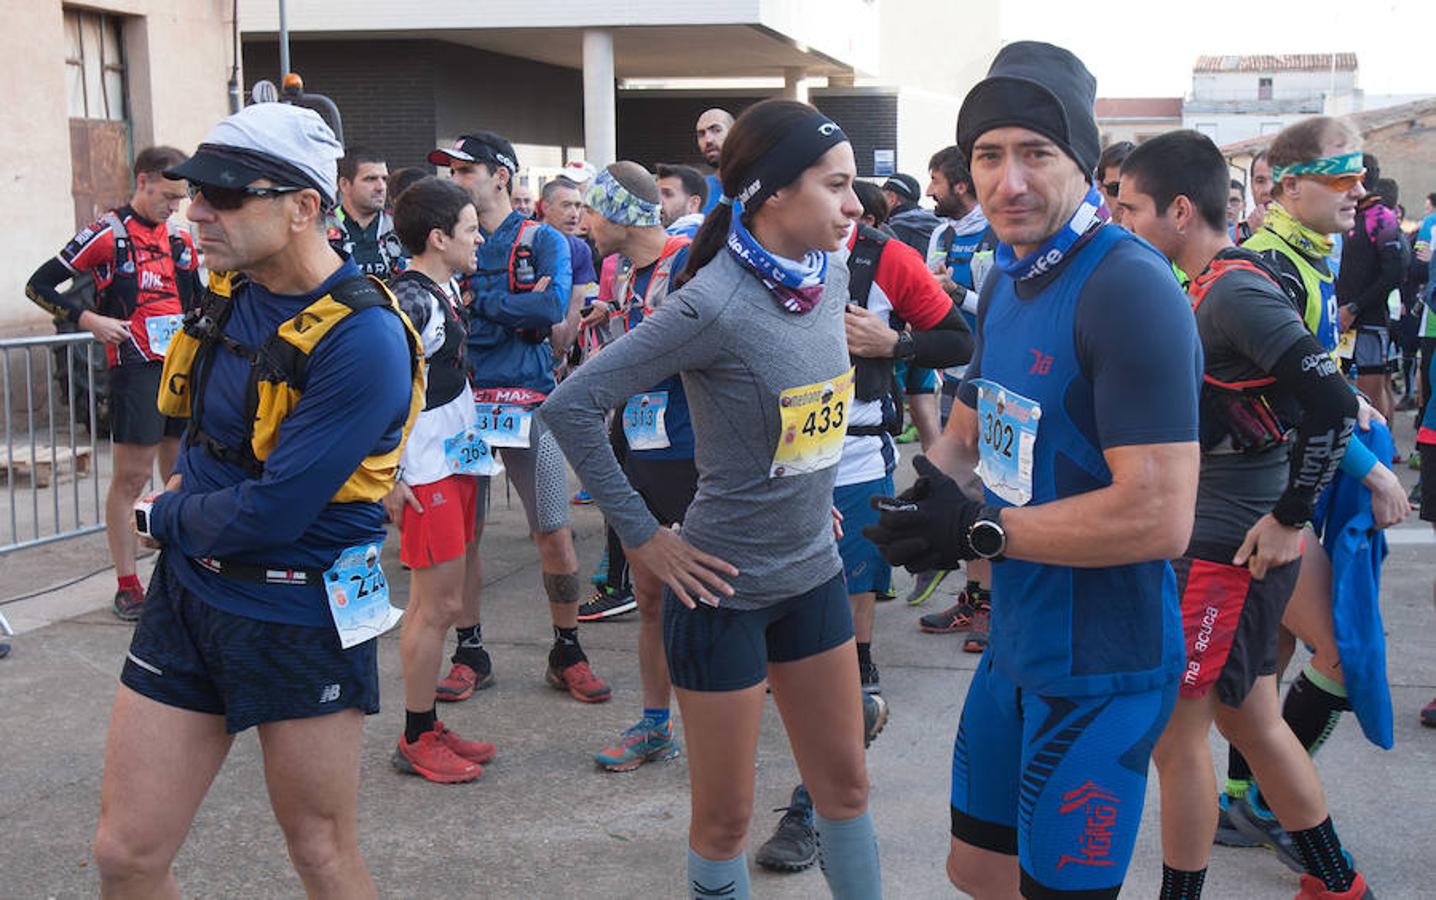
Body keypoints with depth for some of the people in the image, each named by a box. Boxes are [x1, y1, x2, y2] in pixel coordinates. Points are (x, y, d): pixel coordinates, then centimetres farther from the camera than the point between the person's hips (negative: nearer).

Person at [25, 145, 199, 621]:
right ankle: (127, 585, 4)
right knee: (131, 477, -4)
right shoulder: (107, 233, -5)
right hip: (136, 368, -6)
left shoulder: (181, 238, 13)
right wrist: (88, 319, -13)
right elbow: (39, 286, -3)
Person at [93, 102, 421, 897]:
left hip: (299, 617, -7)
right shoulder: (229, 291, 2)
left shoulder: (360, 338, -22)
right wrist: (186, 494, 6)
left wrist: (162, 518, -7)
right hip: (188, 591, 7)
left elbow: (275, 510, -23)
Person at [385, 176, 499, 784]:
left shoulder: (446, 288, 11)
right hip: (424, 472, -9)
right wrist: (388, 478, -21)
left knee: (436, 602, 14)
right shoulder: (408, 299, -18)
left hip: (457, 460, 9)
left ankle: (428, 728, 24)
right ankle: (416, 741, 8)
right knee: (439, 605, -4)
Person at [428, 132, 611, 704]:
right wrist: (518, 305, -14)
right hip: (461, 400, 2)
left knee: (555, 537, 1)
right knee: (459, 534, 6)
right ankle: (470, 653, 21)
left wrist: (479, 300, -11)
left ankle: (567, 653, 17)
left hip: (527, 401, -2)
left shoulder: (543, 240, 1)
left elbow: (553, 307, -16)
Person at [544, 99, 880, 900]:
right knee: (725, 816, 9)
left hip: (815, 570, 7)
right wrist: (643, 537, -17)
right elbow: (572, 405, -22)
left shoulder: (831, 278, -1)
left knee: (845, 782, 18)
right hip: (726, 588, -6)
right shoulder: (715, 304, -22)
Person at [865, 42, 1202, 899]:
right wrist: (928, 494, -4)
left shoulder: (1130, 289, -22)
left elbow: (1160, 518, -28)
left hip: (1101, 668, -9)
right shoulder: (1007, 281, 7)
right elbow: (969, 427, 19)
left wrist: (980, 531, -21)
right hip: (1018, 640, 9)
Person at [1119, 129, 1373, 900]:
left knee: (1173, 729, 0)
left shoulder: (1234, 290, -19)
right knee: (1250, 719, 19)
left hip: (1233, 547, -10)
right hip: (1212, 538, 10)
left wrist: (1290, 519, -20)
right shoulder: (1216, 286, 10)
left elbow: (1332, 403, -26)